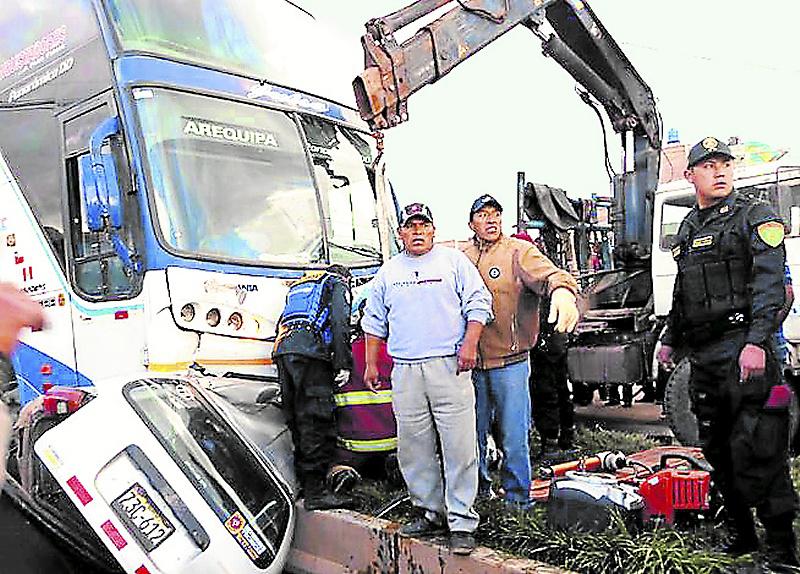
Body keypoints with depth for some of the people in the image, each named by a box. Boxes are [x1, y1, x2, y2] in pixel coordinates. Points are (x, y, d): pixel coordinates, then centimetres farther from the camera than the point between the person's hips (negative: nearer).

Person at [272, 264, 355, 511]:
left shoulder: (298, 287, 36)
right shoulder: (338, 285, 14)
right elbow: (340, 323, -3)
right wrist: (343, 363, -7)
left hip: (282, 350, 8)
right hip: (310, 351, -7)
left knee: (298, 420, 10)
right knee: (317, 421, -10)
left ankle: (306, 485, 14)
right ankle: (315, 492, -13)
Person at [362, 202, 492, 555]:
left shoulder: (454, 261, 7)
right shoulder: (388, 271, 17)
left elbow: (478, 303, 2)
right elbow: (374, 321, 21)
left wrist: (470, 344, -10)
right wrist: (371, 364, 17)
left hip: (449, 367, -4)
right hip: (405, 371, 4)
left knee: (458, 447, -6)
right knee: (414, 448, 7)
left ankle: (461, 523, 2)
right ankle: (429, 513, 21)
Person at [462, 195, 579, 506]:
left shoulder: (519, 251, -5)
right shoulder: (461, 257, 9)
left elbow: (546, 272, -24)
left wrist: (562, 289, -47)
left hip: (510, 362, -4)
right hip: (471, 363, 4)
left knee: (514, 436, 3)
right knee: (473, 433, 16)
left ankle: (517, 497, 22)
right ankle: (477, 488, 36)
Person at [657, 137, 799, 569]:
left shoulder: (756, 217, -2)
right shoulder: (687, 229, 18)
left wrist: (757, 341, -24)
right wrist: (670, 339, 27)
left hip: (744, 351, -7)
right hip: (702, 356, 7)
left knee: (755, 451, -8)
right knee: (718, 451, 13)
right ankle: (741, 536, 26)